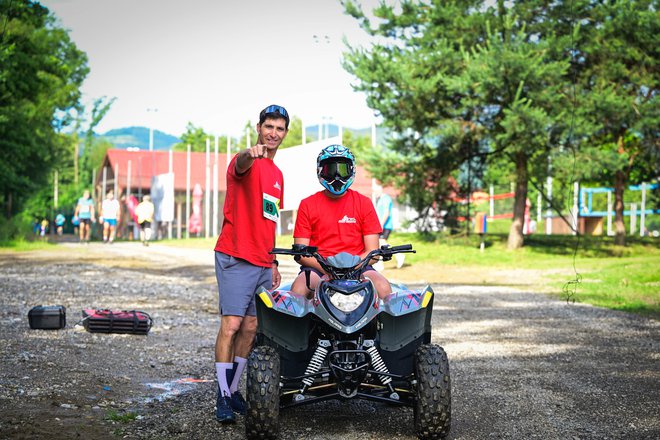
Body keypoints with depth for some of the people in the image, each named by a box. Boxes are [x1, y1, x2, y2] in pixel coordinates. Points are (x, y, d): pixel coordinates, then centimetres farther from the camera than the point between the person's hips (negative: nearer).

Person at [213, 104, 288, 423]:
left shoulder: (277, 175, 19)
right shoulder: (247, 163, -5)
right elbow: (240, 166, -32)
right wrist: (250, 154, -56)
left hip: (263, 264, 8)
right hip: (236, 259, -8)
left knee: (250, 328, 8)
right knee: (231, 325, -11)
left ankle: (234, 389, 18)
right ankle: (223, 398, -6)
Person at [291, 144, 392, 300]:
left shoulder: (364, 203, 10)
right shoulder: (307, 205, 9)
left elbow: (372, 251, 4)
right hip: (317, 267, 0)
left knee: (383, 288, -29)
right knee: (298, 289, -33)